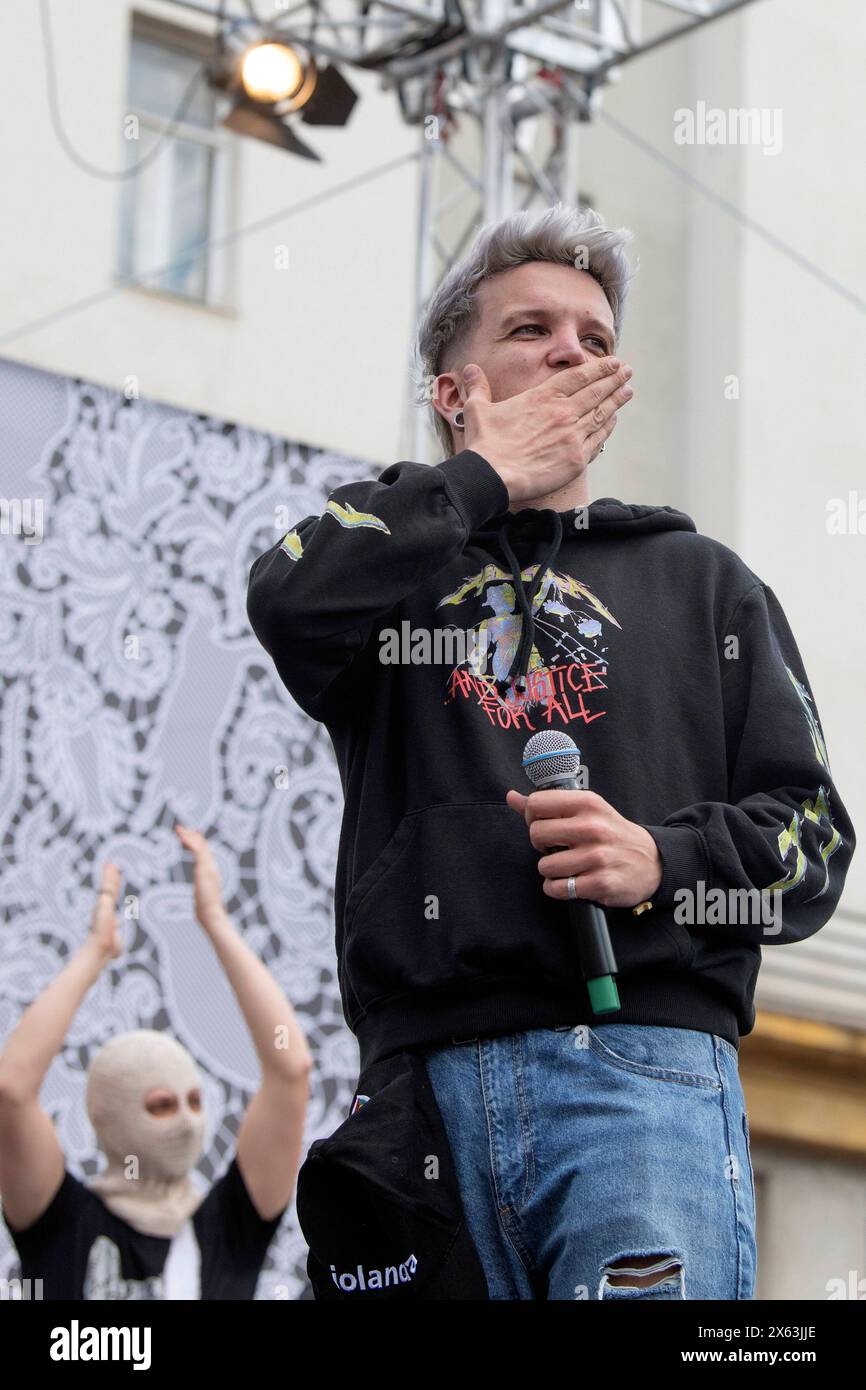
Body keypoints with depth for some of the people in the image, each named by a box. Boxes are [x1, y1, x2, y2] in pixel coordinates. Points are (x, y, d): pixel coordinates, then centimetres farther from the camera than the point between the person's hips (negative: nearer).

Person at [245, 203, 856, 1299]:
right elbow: (293, 600, -6)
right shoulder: (393, 556, 21)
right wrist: (484, 478, 4)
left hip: (642, 1073, 0)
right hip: (426, 1079, 0)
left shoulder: (698, 581, 22)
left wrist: (662, 860, -8)